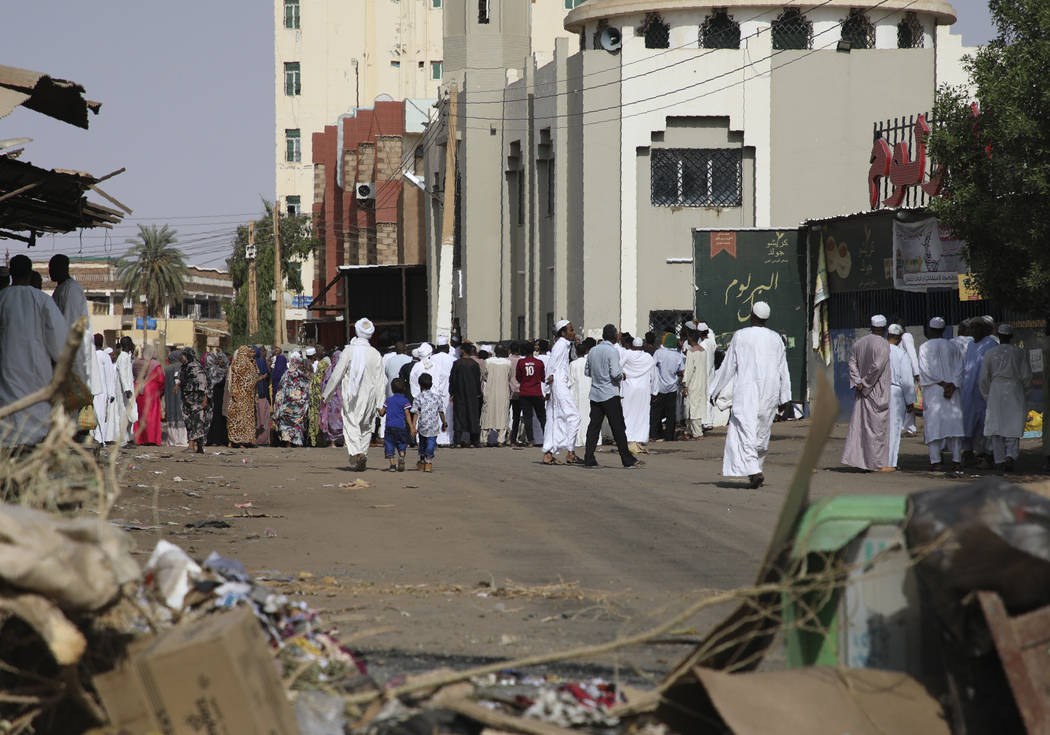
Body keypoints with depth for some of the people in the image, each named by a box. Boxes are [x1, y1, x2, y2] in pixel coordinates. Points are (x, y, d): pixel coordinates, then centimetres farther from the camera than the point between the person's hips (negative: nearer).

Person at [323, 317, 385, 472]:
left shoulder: (349, 351, -7)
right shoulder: (375, 354, 1)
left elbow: (337, 375, -4)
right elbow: (380, 382, 1)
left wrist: (326, 394, 7)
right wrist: (380, 404, 4)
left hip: (351, 397, -3)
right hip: (369, 396, 3)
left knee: (351, 426, -5)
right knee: (366, 428, 15)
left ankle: (357, 453, -27)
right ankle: (363, 455, 16)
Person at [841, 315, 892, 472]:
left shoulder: (859, 343, 9)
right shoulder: (883, 344, -14)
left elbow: (852, 362, 3)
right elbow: (876, 366, -22)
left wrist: (857, 382, -6)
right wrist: (866, 383, -13)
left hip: (862, 393, 7)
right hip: (878, 392, -7)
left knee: (859, 423, 11)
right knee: (877, 425, -1)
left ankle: (854, 457, 8)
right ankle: (876, 463, 2)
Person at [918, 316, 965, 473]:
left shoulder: (924, 347, -3)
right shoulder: (953, 347, 7)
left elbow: (926, 369, -11)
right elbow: (959, 368, 0)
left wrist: (942, 384, -10)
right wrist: (952, 386, -8)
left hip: (932, 390, -2)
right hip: (952, 392, 2)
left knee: (933, 423, 0)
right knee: (954, 423, 1)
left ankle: (936, 461, -5)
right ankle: (957, 460, -5)